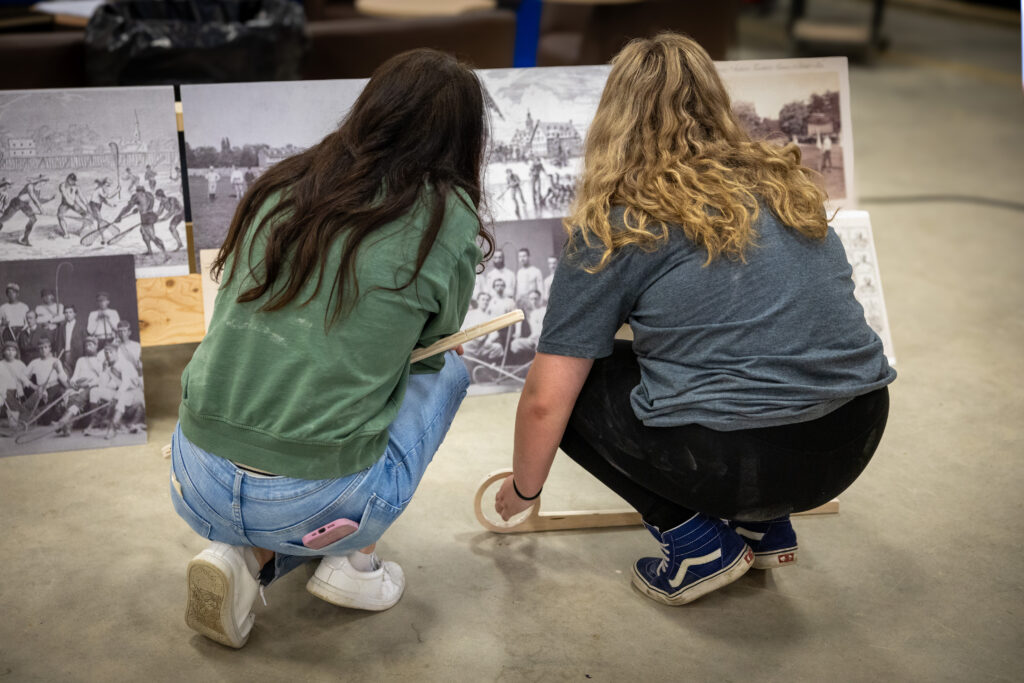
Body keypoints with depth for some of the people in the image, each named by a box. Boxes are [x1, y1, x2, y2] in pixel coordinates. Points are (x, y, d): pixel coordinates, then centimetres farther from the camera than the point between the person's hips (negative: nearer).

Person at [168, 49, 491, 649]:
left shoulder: (279, 186, 7)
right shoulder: (448, 219, -5)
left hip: (197, 489, 5)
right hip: (315, 506, -4)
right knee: (444, 371, 20)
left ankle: (242, 558, 10)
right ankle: (351, 563, 12)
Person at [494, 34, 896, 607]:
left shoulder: (616, 226, -3)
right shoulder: (791, 188, 12)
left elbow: (545, 400, -2)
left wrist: (524, 489, 18)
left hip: (740, 460, -6)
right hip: (858, 436, 7)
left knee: (575, 387, 14)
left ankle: (696, 542, 7)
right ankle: (766, 524, 24)